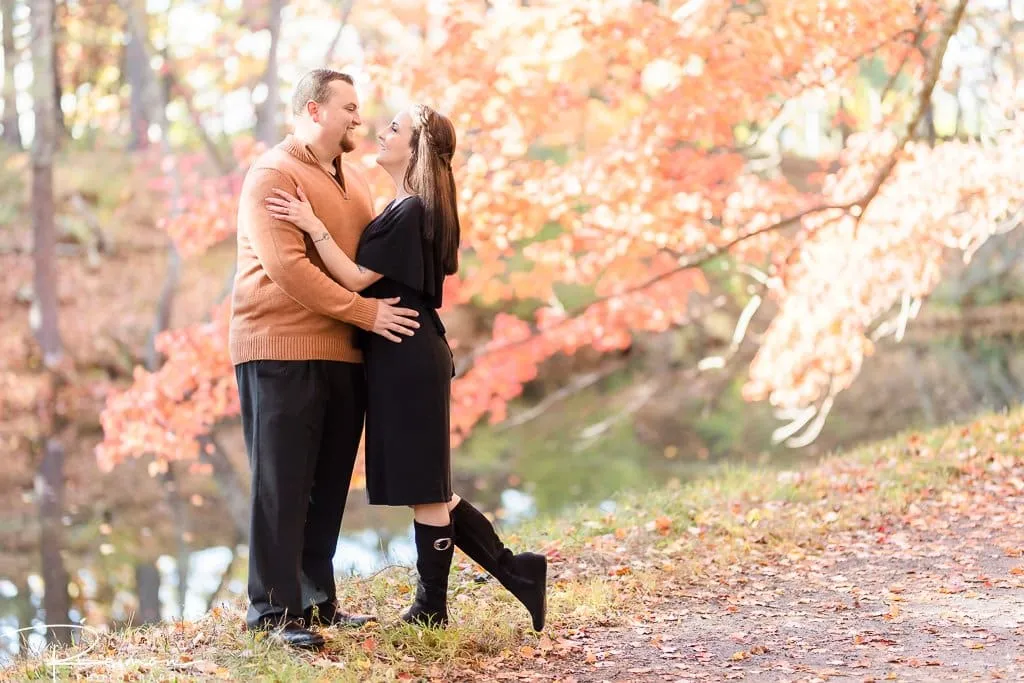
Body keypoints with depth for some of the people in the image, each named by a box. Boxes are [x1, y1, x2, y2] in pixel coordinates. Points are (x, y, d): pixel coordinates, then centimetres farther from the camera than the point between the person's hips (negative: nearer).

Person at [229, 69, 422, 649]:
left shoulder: (353, 181, 19)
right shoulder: (274, 175, -8)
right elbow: (287, 268, -18)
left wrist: (389, 308, 5)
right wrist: (365, 312, -17)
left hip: (344, 353, 8)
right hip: (281, 351, -8)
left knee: (329, 484, 10)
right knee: (282, 483, -4)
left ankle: (317, 599, 19)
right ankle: (274, 608, 1)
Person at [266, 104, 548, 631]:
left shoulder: (409, 212, -15)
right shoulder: (417, 209, 15)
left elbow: (356, 278, -16)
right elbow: (372, 275, 20)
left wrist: (312, 225, -16)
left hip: (406, 360, -10)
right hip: (410, 357, 10)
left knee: (422, 487, -1)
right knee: (424, 487, 13)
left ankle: (431, 608, 8)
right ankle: (514, 570, 15)